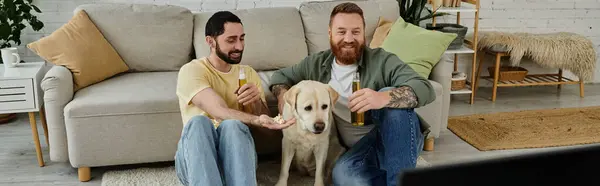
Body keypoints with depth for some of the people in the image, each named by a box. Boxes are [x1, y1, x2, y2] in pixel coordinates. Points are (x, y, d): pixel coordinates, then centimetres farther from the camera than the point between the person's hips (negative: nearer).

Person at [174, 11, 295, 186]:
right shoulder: (191, 71, -3)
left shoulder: (249, 73, 13)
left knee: (232, 125, -32)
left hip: (236, 158, 2)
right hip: (196, 159, -2)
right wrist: (257, 120, -38)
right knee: (198, 122, -35)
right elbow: (219, 112, -20)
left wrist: (256, 101, -13)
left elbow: (266, 125, 8)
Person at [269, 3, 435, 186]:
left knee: (392, 98, -33)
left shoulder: (382, 61, -9)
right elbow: (281, 75, 21)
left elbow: (426, 89, -22)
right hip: (360, 148, 2)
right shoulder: (316, 64, 6)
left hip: (401, 140, -1)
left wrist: (384, 98, -42)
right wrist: (283, 94, -4)